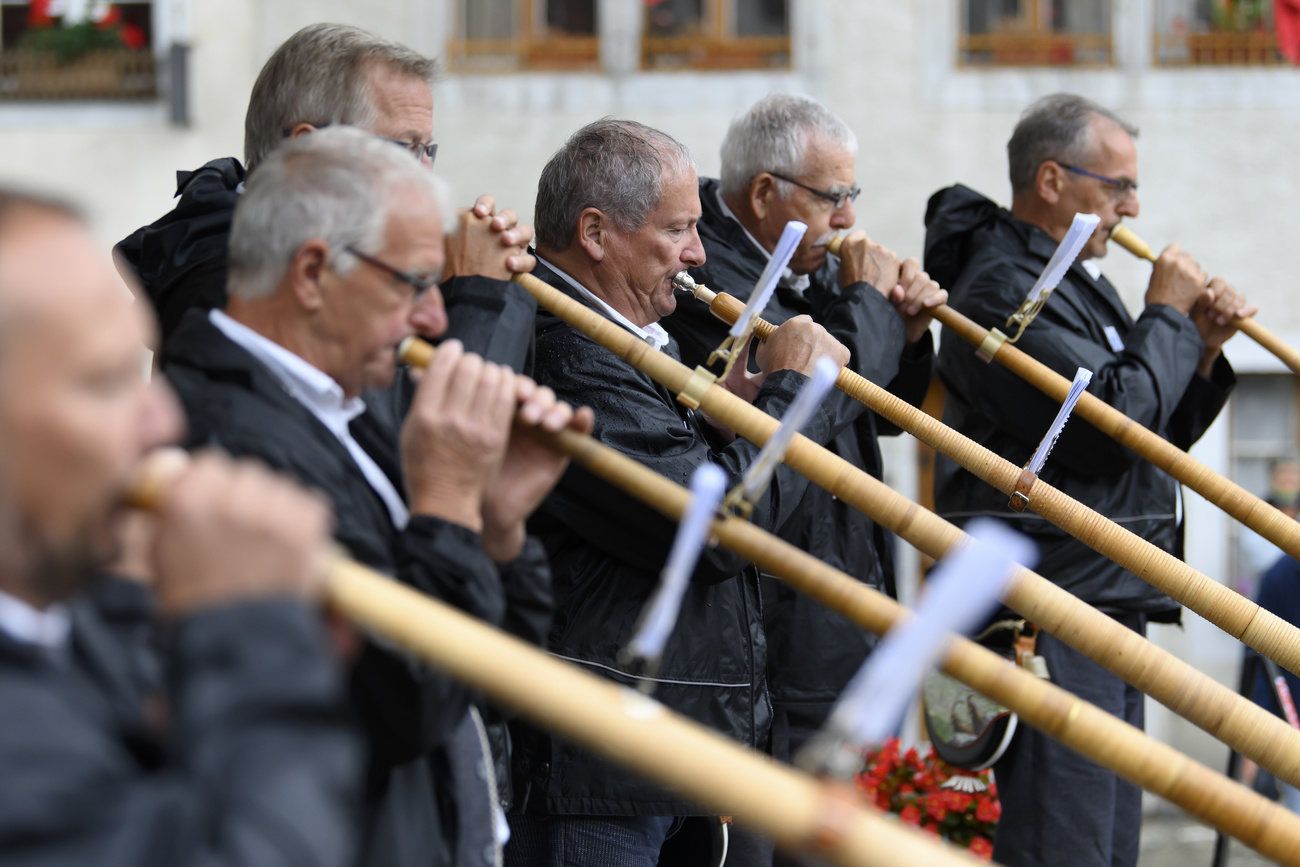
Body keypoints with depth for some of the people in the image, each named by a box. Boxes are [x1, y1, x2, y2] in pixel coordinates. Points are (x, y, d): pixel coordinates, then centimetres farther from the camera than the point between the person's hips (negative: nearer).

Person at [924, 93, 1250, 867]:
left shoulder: (1075, 281, 20)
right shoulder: (1005, 287, -12)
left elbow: (1155, 439, 22)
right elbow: (1114, 425, -21)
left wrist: (1202, 353, 5)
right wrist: (1168, 317, -7)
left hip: (1111, 602, 11)